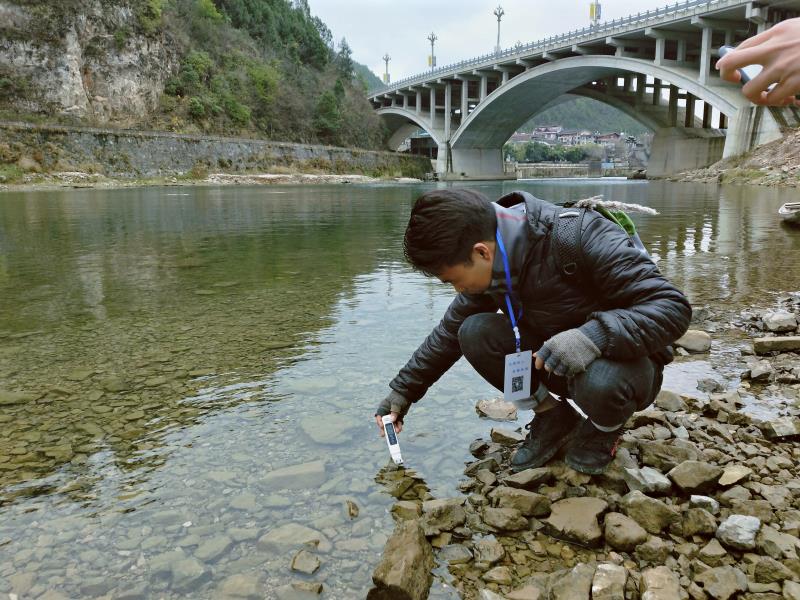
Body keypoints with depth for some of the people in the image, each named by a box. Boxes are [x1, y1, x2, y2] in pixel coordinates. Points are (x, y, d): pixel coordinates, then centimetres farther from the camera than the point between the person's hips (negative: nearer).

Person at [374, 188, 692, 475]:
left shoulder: (581, 238, -30)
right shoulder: (493, 265, -9)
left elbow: (673, 306, -30)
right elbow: (450, 332, 5)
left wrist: (594, 335, -46)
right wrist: (402, 391, 6)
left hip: (625, 358, -5)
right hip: (555, 360, 5)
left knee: (600, 383, -40)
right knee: (475, 333, -18)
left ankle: (605, 428, -2)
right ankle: (553, 416, 2)